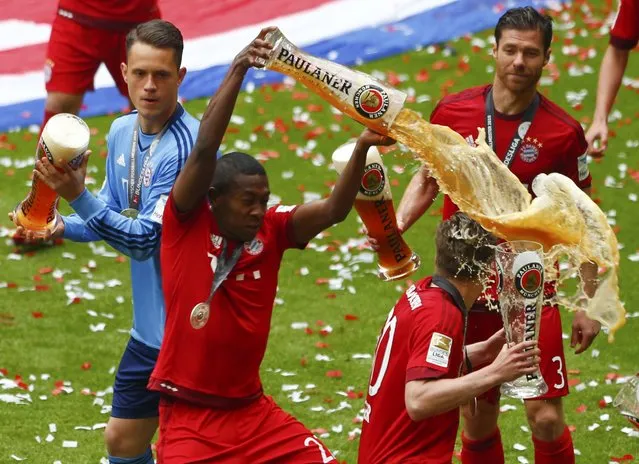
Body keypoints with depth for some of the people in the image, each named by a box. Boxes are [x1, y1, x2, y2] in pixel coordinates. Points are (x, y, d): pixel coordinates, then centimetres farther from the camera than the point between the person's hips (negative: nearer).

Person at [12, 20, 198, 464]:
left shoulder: (187, 145, -23)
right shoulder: (121, 132, 3)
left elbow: (145, 239, -25)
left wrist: (77, 195, -32)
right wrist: (62, 228, 3)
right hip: (150, 328, 9)